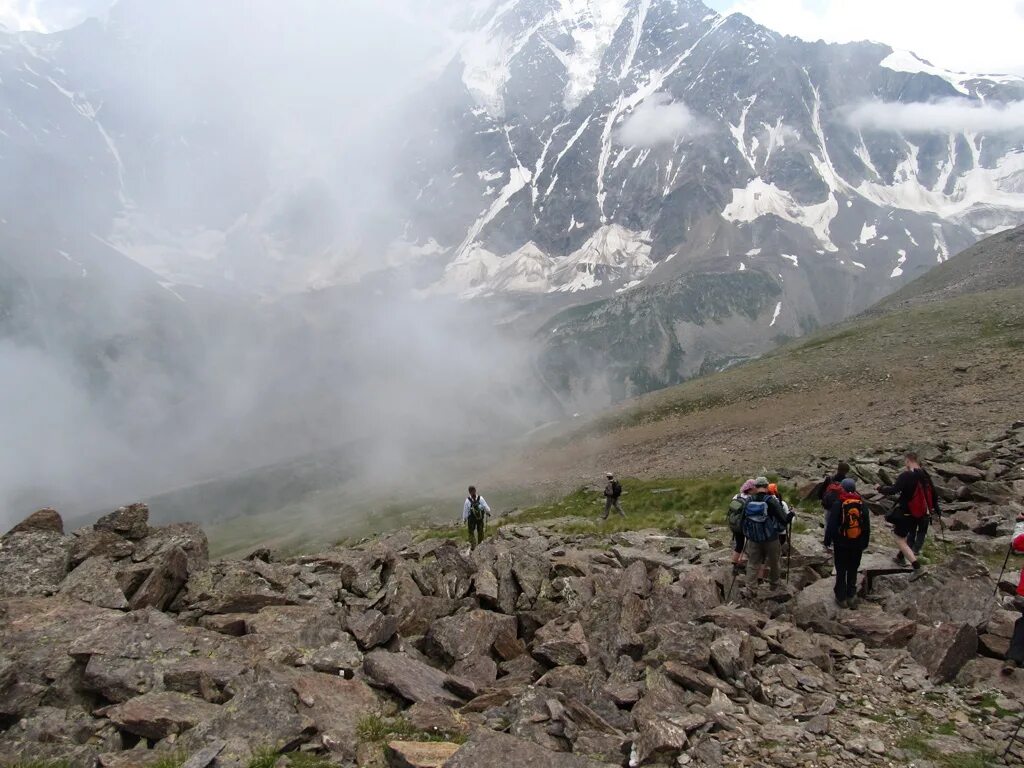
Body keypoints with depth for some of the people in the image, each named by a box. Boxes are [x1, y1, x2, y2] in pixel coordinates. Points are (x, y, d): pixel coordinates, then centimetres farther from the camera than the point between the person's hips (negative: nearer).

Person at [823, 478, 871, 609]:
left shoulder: (838, 503, -14)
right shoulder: (862, 503, 0)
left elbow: (831, 525, -14)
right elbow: (867, 526, 6)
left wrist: (827, 541, -5)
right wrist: (865, 543, 15)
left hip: (841, 544, -3)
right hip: (857, 544, 3)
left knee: (841, 571, 7)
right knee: (853, 571, 15)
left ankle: (841, 598, 12)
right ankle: (851, 596, 21)